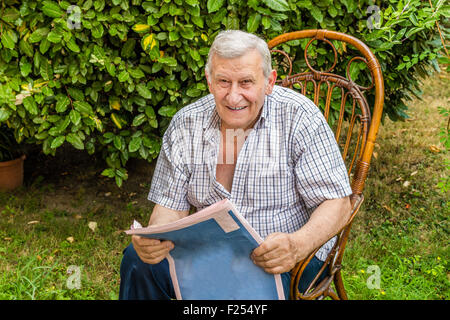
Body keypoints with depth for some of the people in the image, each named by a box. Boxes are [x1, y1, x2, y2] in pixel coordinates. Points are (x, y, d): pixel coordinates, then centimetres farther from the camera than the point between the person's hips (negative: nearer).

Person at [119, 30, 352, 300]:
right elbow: (171, 207, 1)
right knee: (138, 260, -19)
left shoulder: (299, 119, -12)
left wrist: (297, 246, -34)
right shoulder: (186, 124, -1)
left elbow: (337, 204, -13)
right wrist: (154, 238, -24)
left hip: (287, 259, -3)